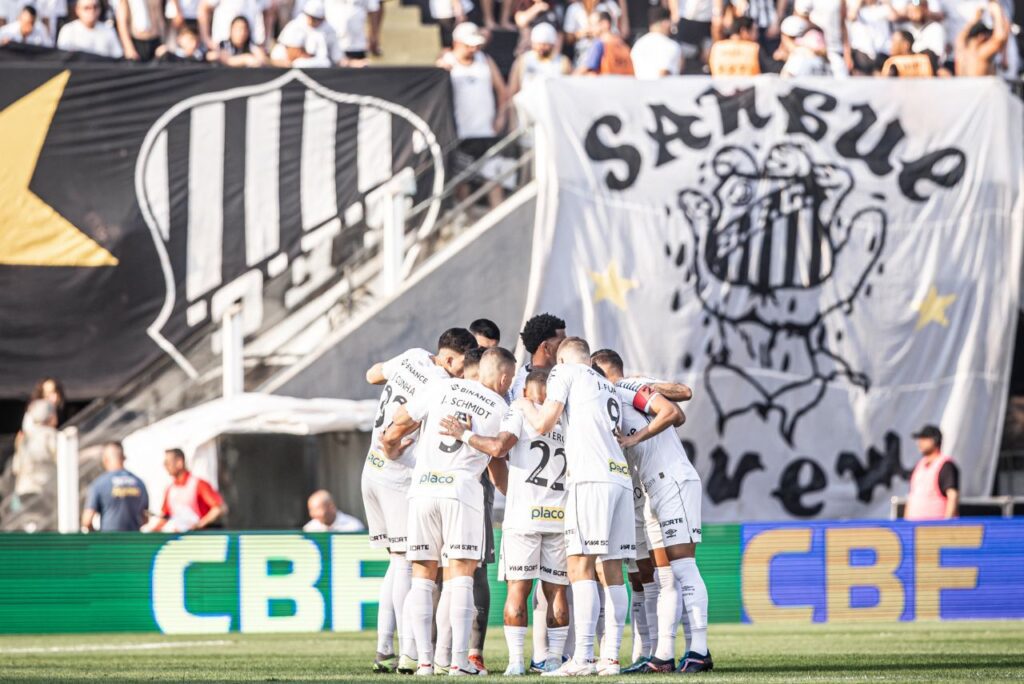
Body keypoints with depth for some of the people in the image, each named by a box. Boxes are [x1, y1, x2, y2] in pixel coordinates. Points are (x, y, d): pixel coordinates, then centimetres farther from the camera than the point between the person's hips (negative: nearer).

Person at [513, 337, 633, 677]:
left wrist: (525, 405, 19)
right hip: (621, 479, 7)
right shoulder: (609, 387, 28)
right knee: (611, 570, 6)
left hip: (591, 478, -7)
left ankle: (583, 658, -18)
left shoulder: (565, 372, 6)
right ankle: (610, 657, 3)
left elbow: (544, 424, 1)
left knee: (581, 567, -11)